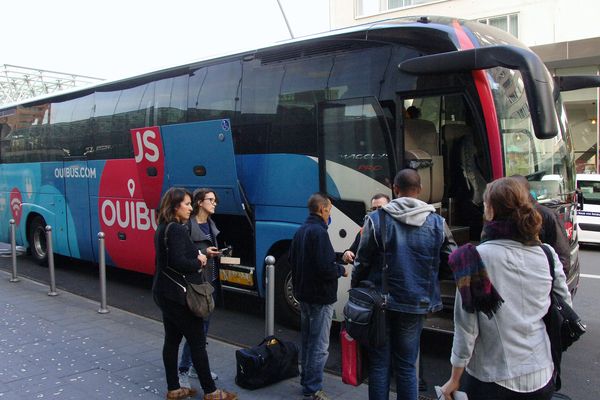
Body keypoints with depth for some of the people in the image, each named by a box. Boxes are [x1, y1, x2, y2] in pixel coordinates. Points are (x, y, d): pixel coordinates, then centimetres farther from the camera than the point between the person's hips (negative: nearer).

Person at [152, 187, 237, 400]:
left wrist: (197, 257, 2)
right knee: (198, 342, -1)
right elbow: (178, 262, -28)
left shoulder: (163, 228, 11)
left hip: (165, 292, 10)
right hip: (178, 294, -10)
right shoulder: (176, 229, -19)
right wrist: (198, 262, -10)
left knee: (171, 340, 14)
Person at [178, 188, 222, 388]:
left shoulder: (211, 224, 11)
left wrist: (218, 253, 5)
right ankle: (183, 370, 6)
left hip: (211, 280, 9)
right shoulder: (188, 224, -16)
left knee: (204, 324, 14)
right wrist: (203, 253, -22)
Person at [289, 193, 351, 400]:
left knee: (307, 340, 20)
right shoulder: (319, 232, -21)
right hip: (320, 297, -10)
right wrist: (342, 270, -9)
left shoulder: (301, 230, 8)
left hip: (303, 295, 10)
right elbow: (325, 268, -27)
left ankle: (306, 380, 33)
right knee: (319, 345, 1)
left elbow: (293, 259, 17)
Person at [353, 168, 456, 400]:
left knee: (379, 365, 10)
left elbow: (362, 263, -6)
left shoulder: (376, 220, -8)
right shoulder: (436, 223, -1)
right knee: (406, 366, 13)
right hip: (415, 304, 2)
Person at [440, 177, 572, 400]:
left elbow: (466, 326, -14)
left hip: (492, 381, -4)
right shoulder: (547, 255, -4)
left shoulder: (476, 258, -17)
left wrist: (454, 379, -4)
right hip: (541, 377, 4)